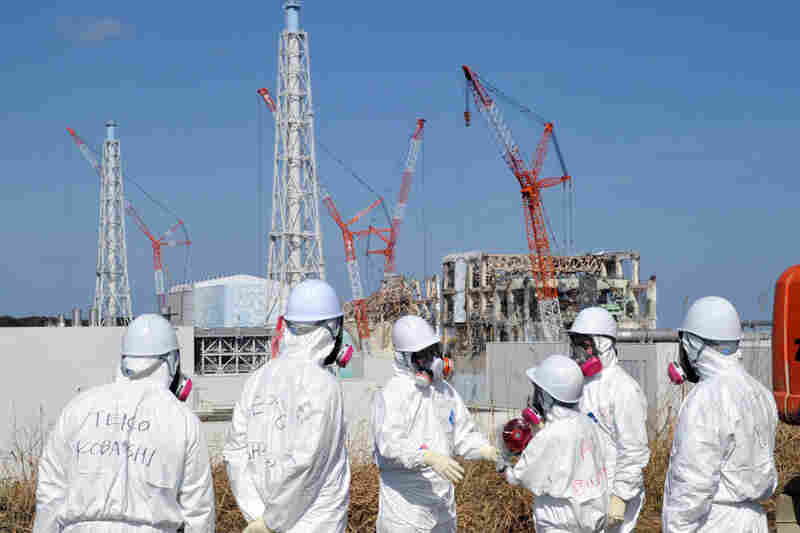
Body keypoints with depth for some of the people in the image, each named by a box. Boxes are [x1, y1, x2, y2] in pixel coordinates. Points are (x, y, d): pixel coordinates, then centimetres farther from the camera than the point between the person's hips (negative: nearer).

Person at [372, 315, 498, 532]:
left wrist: (485, 449, -7)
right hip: (405, 496, -7)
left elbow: (463, 433, 14)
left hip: (442, 495, 7)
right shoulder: (391, 394, -14)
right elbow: (391, 443, -26)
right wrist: (430, 457, -39)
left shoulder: (445, 390, 10)